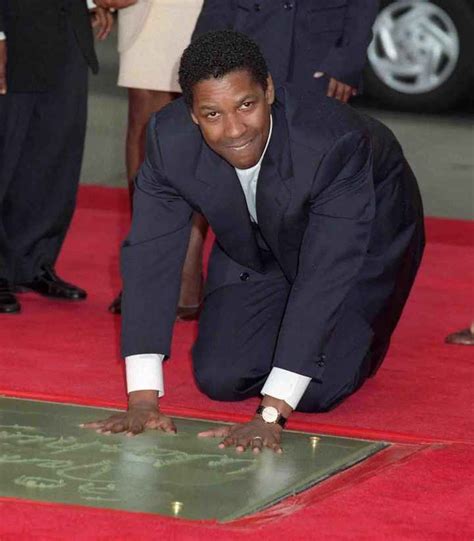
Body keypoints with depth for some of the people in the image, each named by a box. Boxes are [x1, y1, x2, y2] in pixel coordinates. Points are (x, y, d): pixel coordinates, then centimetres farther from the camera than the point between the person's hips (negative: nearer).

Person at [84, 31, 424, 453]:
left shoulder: (336, 142, -41)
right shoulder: (170, 139, -29)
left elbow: (327, 276, -42)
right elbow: (150, 255, -25)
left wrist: (271, 417, -45)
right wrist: (143, 400, -33)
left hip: (364, 238, -4)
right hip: (256, 248, 4)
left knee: (317, 391, -15)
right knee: (219, 379, -8)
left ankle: (359, 340, 18)